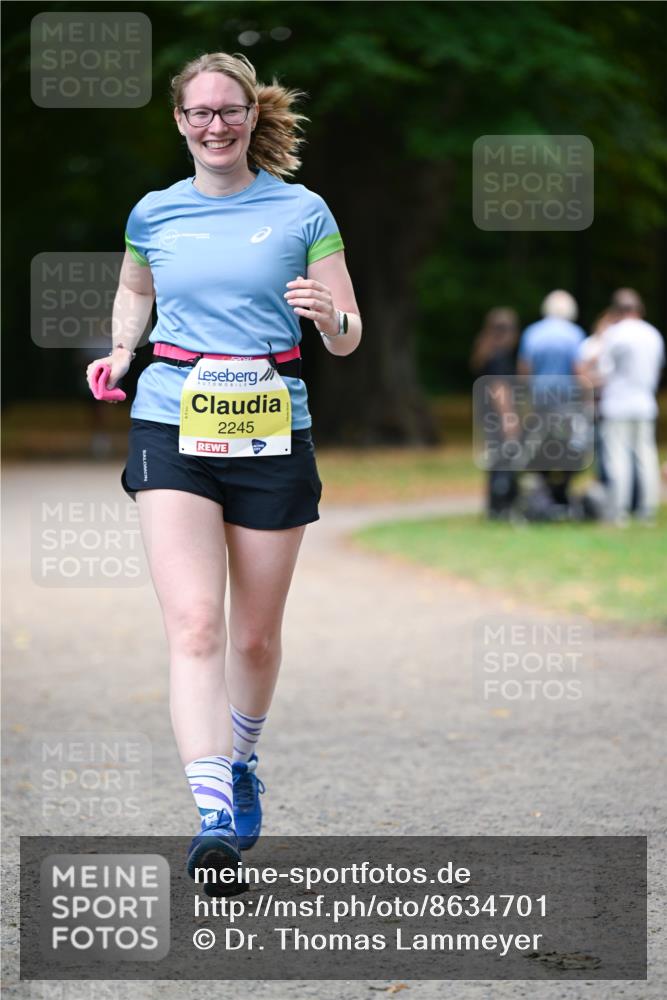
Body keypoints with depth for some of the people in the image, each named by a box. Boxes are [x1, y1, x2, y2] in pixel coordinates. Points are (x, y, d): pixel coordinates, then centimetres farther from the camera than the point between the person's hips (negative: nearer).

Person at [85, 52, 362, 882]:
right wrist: (120, 352, 8)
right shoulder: (152, 214, 7)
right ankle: (213, 814, -24)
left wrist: (329, 316, -20)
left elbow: (347, 338, 4)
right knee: (194, 622, -17)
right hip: (172, 429, 0)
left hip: (271, 433, 0)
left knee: (256, 635, 11)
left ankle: (240, 759, 40)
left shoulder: (302, 212, 2)